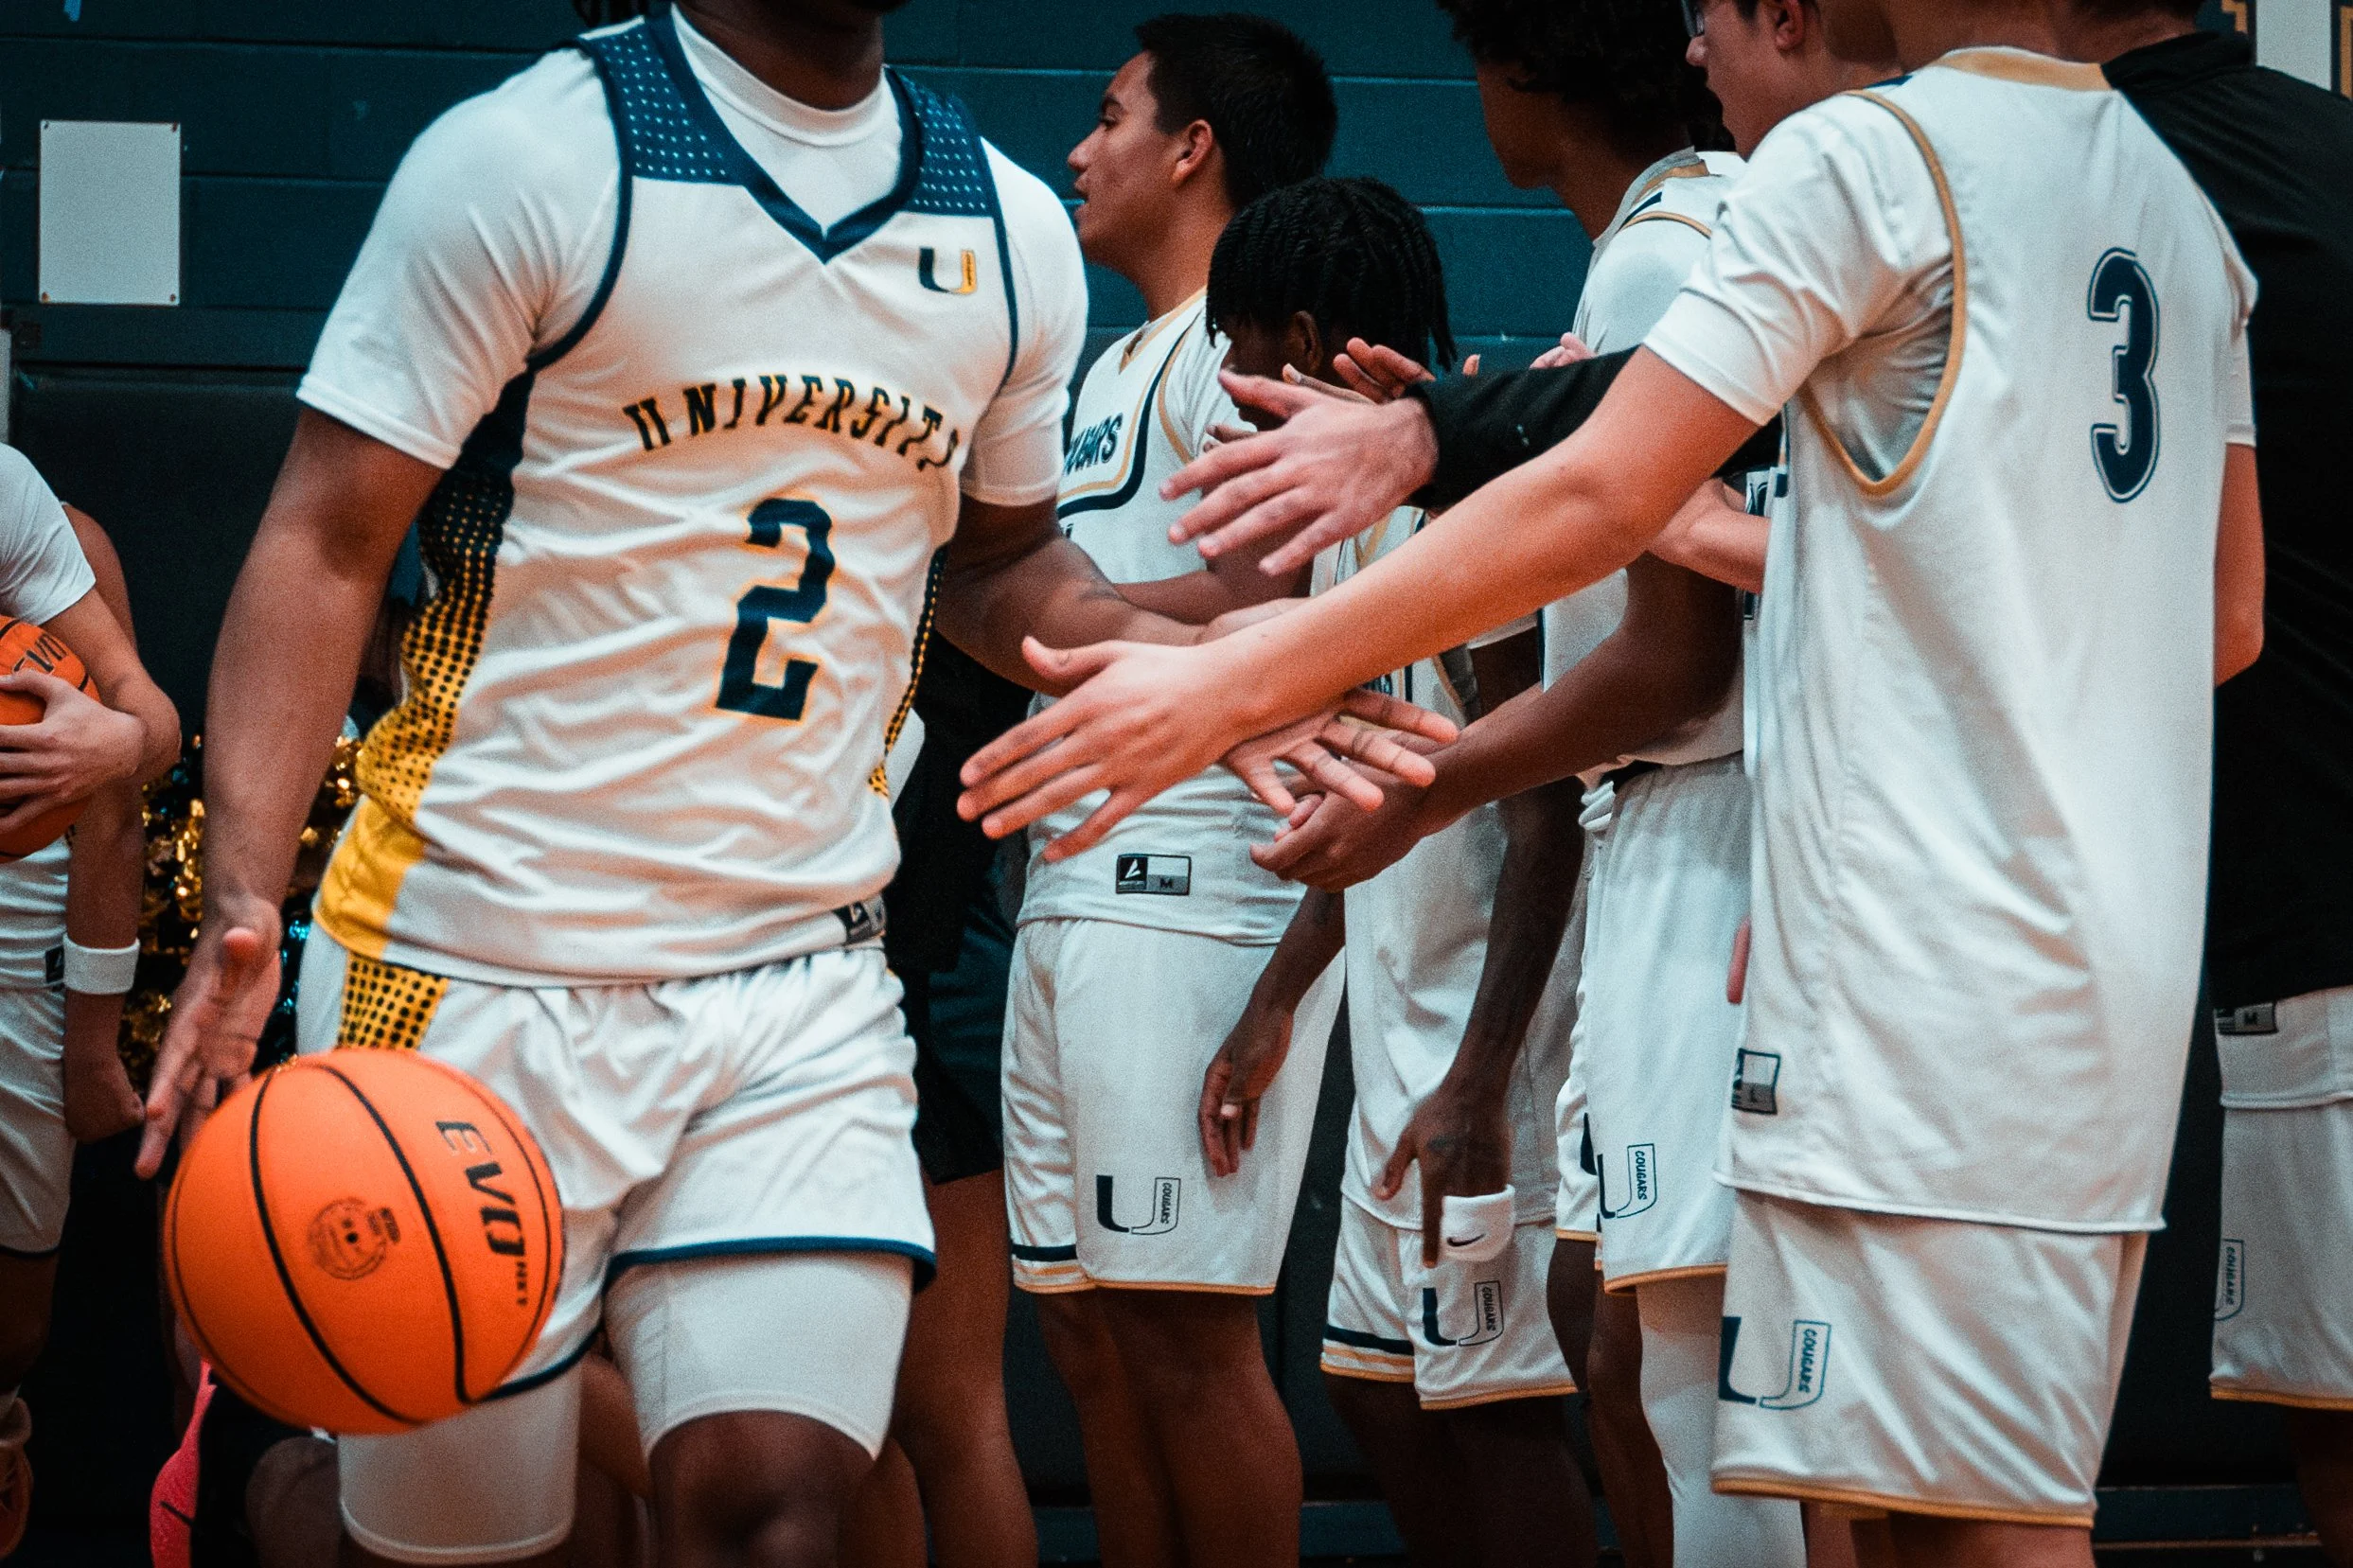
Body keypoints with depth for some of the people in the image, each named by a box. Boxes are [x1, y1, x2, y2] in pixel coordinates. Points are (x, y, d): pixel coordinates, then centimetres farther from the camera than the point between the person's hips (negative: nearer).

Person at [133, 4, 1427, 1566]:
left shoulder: (1012, 234, 8)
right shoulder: (531, 161, -8)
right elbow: (324, 549, -10)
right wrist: (243, 901, -22)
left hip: (805, 979, 4)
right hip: (486, 964, -4)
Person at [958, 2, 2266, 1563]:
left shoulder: (1865, 156, -7)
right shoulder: (2175, 200, 17)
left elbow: (1598, 502, -13)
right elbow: (2226, 618, 21)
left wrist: (1228, 684, -11)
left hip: (1927, 963, -8)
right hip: (2121, 941, 8)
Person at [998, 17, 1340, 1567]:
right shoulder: (1116, 371, 25)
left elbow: (1258, 609, -18)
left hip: (1192, 874, -10)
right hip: (1076, 878, 10)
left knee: (1184, 1324, -11)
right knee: (1088, 1321, 9)